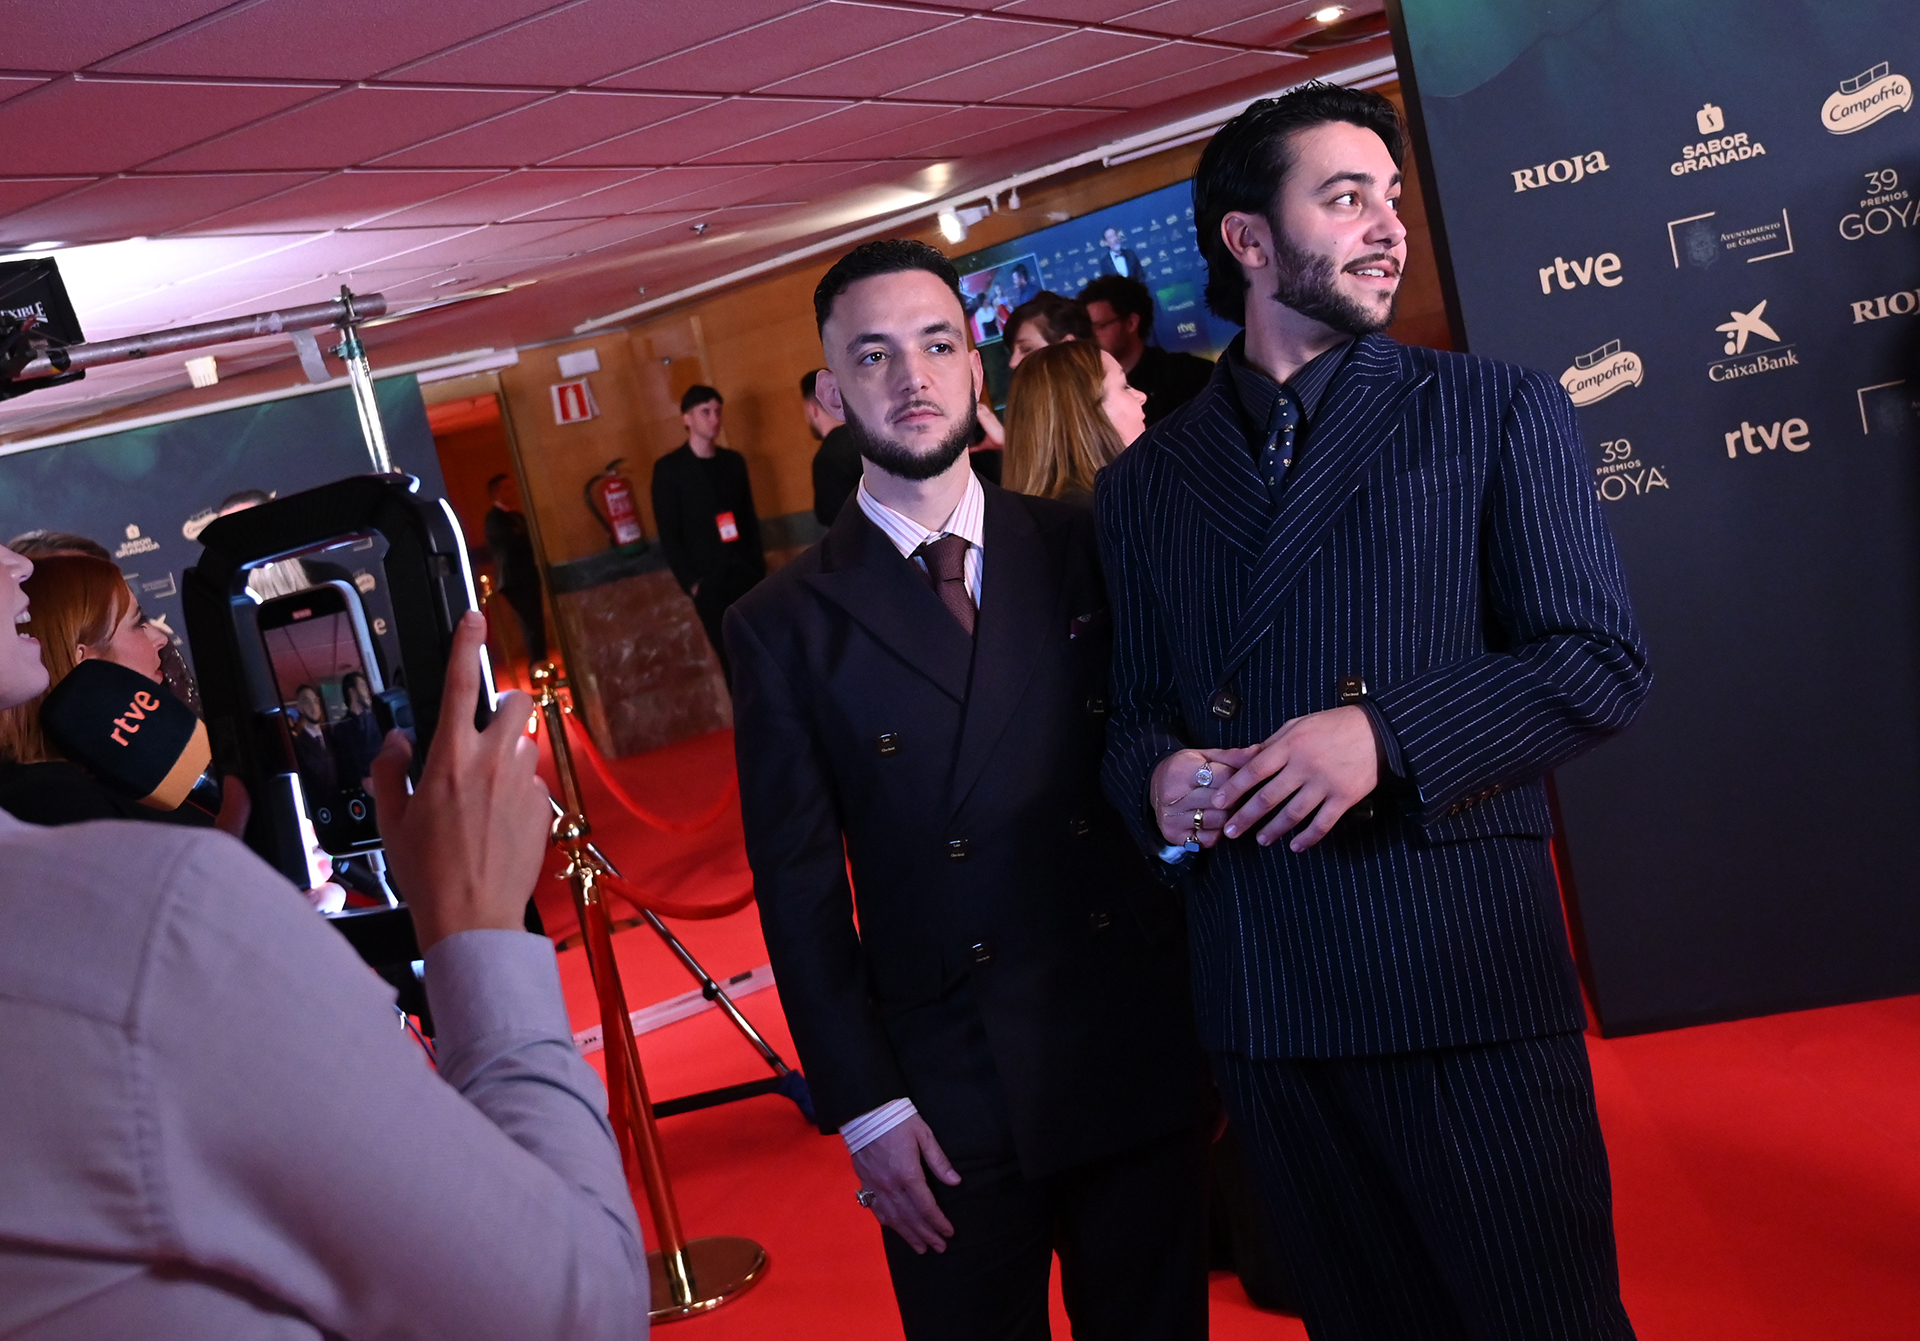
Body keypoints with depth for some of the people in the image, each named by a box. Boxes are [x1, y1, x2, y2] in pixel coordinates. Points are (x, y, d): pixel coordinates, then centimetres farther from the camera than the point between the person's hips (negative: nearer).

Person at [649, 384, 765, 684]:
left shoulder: (734, 461, 11)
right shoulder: (669, 468, -2)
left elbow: (750, 517, 14)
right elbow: (669, 535, -4)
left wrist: (759, 565, 6)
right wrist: (691, 582, -8)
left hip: (746, 574, 3)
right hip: (710, 582, -3)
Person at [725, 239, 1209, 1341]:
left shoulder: (1085, 551, 3)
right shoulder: (787, 624, -2)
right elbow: (800, 886, -2)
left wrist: (1214, 1008, -1)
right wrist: (865, 1104, -5)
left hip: (1144, 1053, 2)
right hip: (948, 1098, -1)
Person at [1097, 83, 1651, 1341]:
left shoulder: (1497, 412, 3)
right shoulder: (1145, 480, 13)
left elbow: (1602, 661, -5)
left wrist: (1384, 734, -18)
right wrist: (1157, 778, -8)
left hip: (1462, 964, -3)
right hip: (1260, 988, 3)